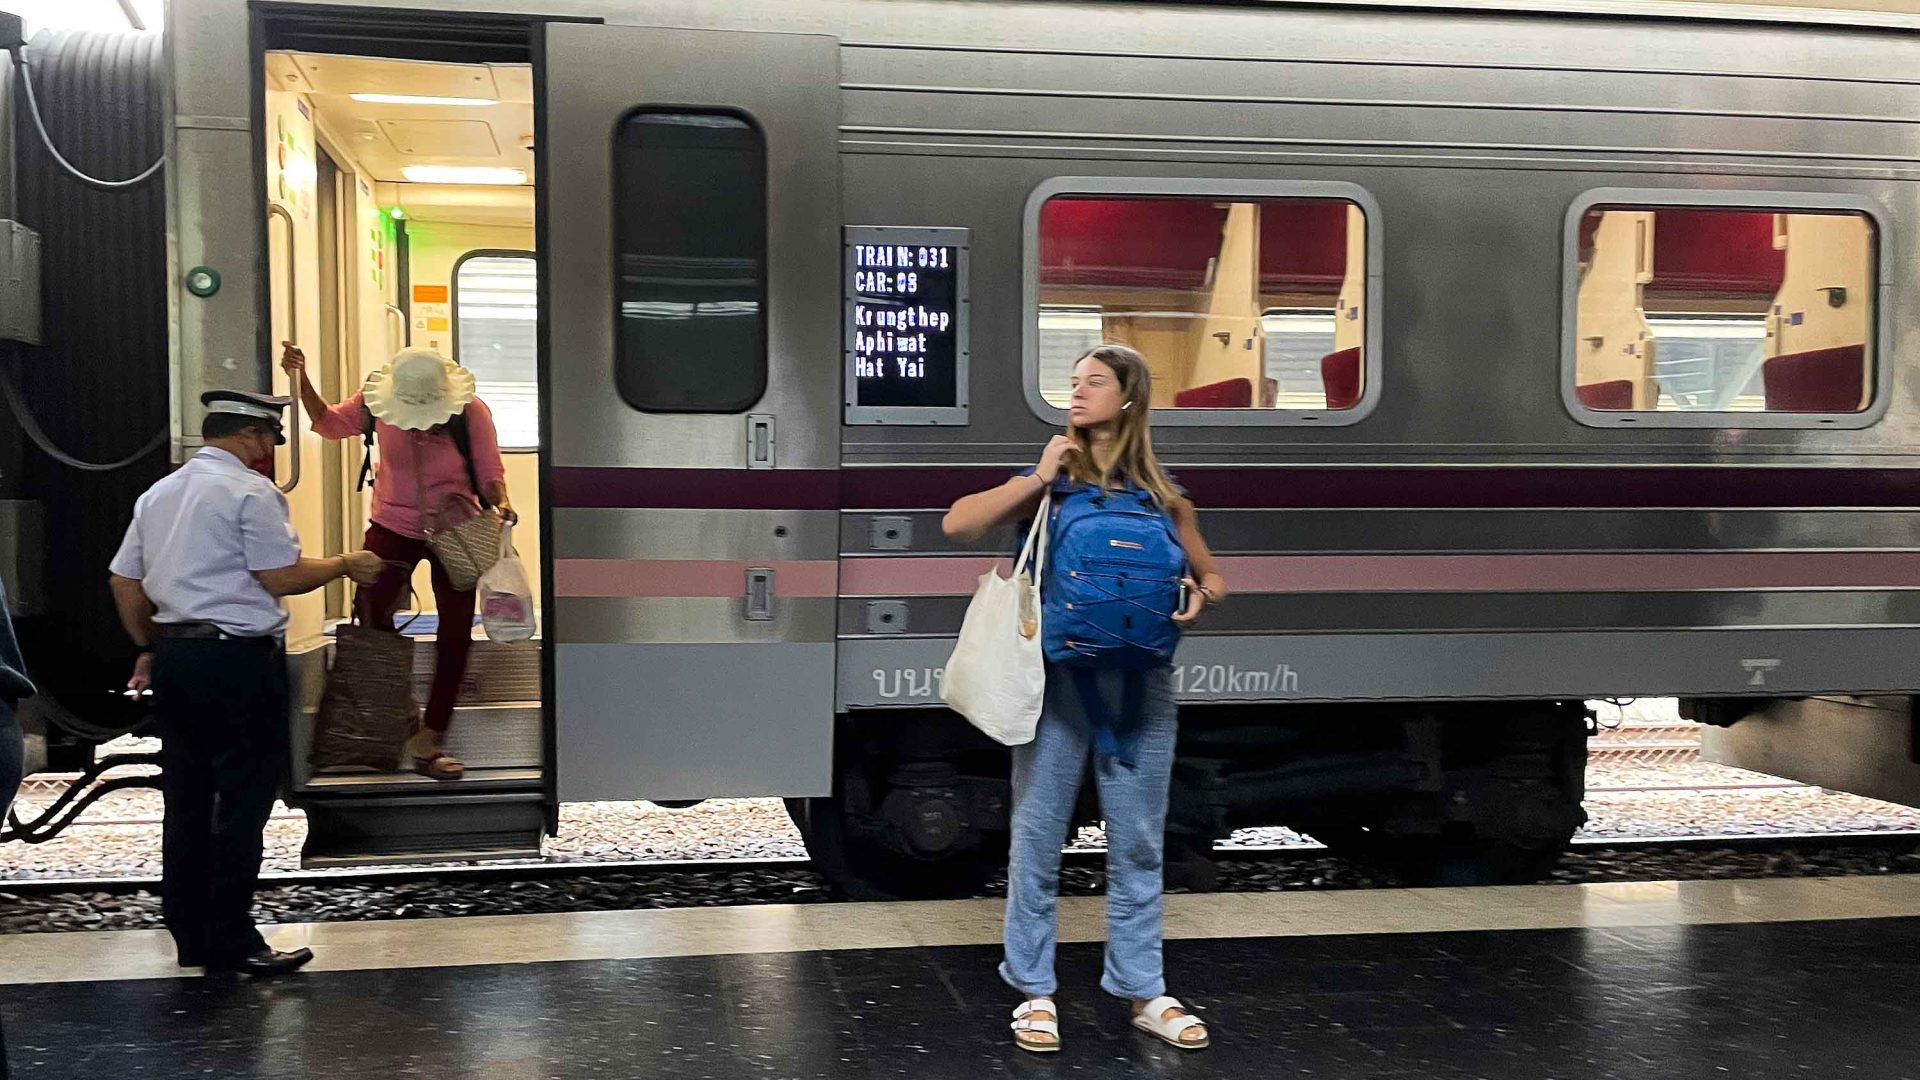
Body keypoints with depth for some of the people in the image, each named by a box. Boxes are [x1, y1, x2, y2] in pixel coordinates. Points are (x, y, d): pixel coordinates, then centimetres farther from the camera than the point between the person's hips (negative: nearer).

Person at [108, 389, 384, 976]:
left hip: (173, 657, 8)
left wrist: (150, 648, 25)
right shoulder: (250, 490, -9)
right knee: (244, 799, -2)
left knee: (187, 799, 12)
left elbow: (124, 582, 18)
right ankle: (229, 942, 0)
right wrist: (345, 565, 0)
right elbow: (282, 578, -14)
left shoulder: (159, 493, 16)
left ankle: (190, 937, 20)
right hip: (238, 661, -8)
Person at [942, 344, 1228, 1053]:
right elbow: (958, 524, -8)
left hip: (1141, 681, 1)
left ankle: (1142, 992, 20)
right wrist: (1040, 477, -11)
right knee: (1038, 836, 4)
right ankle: (1033, 990, 16)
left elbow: (1212, 579, 16)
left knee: (1138, 842, 8)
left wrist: (1199, 597, -6)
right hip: (1059, 674, -1)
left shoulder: (1163, 495, 7)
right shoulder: (1050, 482, 4)